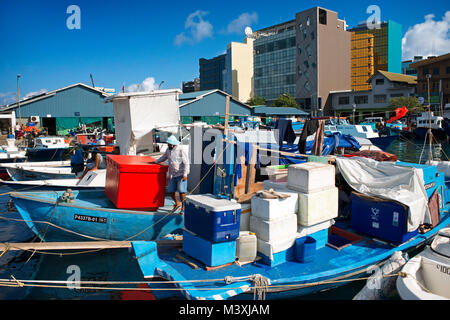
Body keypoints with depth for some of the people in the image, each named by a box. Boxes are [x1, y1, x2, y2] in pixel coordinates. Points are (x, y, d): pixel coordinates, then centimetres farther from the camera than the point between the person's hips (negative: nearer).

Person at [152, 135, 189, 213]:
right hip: (172, 175, 6)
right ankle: (177, 203, 30)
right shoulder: (168, 150, 8)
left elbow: (186, 163, -15)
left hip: (181, 174, -6)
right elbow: (164, 157, 29)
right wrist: (155, 162, 31)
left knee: (181, 191, -9)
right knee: (171, 191, 7)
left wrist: (185, 174, -21)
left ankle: (183, 208, 4)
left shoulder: (181, 150, -13)